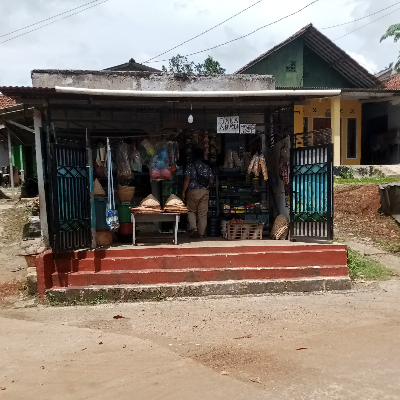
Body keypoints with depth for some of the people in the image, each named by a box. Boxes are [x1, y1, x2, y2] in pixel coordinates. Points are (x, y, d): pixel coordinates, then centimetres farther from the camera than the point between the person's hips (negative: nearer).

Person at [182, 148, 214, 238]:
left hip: (193, 191, -2)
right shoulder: (207, 167, 7)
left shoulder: (190, 166, -3)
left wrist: (183, 192, -5)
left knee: (191, 210, 14)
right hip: (205, 192, 2)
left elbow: (187, 179, -10)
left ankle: (194, 228, -4)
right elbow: (211, 181, 6)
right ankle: (201, 233, 11)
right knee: (203, 213, 7)